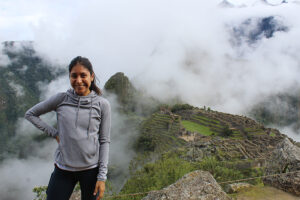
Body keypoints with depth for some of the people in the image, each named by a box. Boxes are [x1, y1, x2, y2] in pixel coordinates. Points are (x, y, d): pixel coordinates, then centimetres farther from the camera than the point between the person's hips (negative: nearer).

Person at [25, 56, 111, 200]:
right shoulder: (61, 99, -3)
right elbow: (30, 114, 9)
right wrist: (54, 133, -1)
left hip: (91, 170, -1)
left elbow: (104, 141, -3)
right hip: (63, 169, 1)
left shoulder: (102, 104, -6)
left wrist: (102, 176, -6)